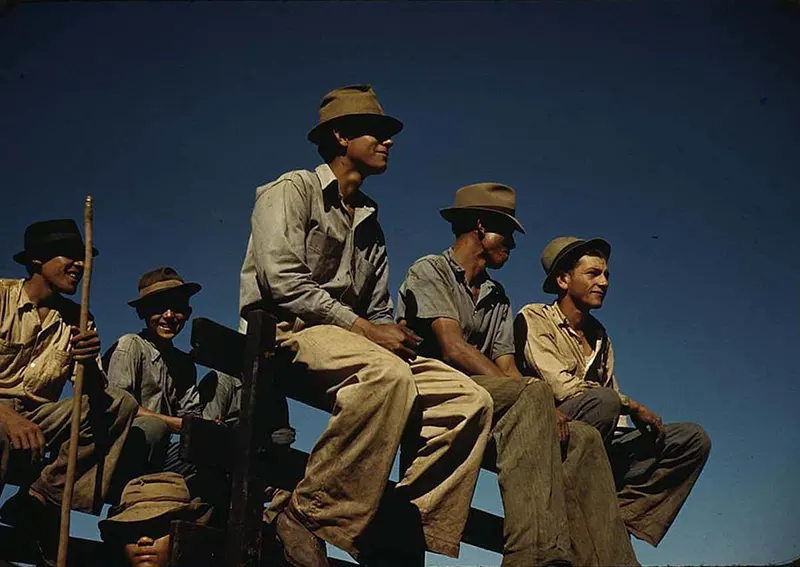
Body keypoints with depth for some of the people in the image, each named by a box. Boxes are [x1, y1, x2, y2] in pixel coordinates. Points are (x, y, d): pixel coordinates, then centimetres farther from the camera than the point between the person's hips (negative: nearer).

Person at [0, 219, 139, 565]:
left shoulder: (76, 319, 13)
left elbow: (95, 392, 3)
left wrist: (90, 363, -21)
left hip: (39, 417, 6)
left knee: (121, 404, -14)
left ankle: (38, 502, -18)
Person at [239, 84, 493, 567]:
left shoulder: (370, 223, 27)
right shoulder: (294, 190, 5)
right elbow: (282, 279, -12)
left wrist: (393, 334, -1)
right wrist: (362, 327, -16)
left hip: (357, 341, 8)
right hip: (289, 329, -7)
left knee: (470, 400, -13)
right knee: (388, 374, -39)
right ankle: (305, 522, -32)